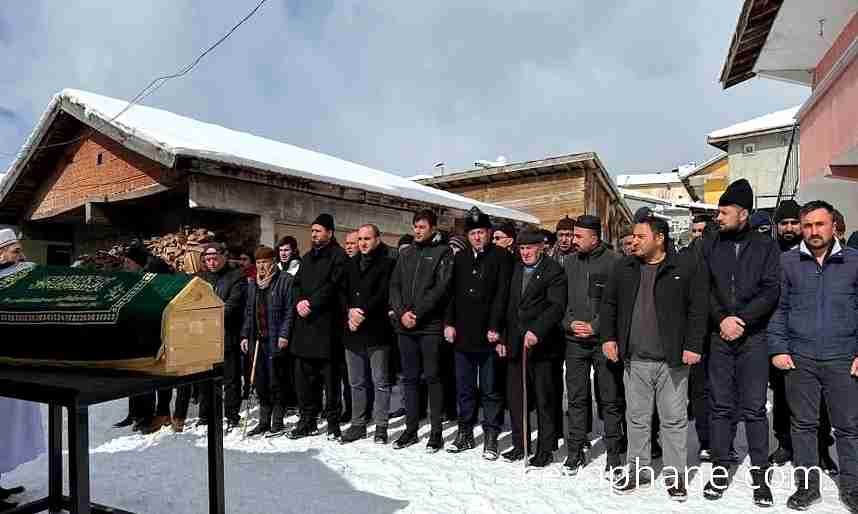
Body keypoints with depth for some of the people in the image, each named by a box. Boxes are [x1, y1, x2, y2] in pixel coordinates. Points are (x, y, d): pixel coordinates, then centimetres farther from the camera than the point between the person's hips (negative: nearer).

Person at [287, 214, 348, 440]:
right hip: (304, 322, 7)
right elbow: (297, 283, 17)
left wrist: (310, 303, -13)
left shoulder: (338, 256, -3)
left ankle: (333, 422, 9)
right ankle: (307, 420, 22)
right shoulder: (308, 257, 21)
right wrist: (299, 301, -2)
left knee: (330, 375, -1)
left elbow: (332, 286, -13)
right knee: (304, 375, 11)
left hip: (327, 322, -7)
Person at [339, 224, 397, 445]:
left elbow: (384, 294, -11)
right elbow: (342, 292, 9)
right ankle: (358, 424, 24)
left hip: (377, 331, -5)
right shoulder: (351, 265, 16)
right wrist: (350, 311, -8)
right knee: (357, 383, 13)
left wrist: (363, 313, -16)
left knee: (380, 382, 2)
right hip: (353, 331, 6)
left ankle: (381, 426, 11)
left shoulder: (387, 263, -1)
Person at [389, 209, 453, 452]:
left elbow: (441, 287, -11)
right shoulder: (406, 253, 16)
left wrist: (417, 313, -14)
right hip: (405, 326, 5)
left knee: (432, 378, 2)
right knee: (410, 378, 11)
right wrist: (401, 312, -6)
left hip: (430, 326, -5)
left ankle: (436, 432, 11)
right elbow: (394, 285, 10)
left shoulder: (443, 252, 0)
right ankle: (411, 429, 21)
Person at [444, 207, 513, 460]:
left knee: (490, 389, 6)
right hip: (462, 334, 5)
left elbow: (502, 295, -8)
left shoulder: (501, 257, -2)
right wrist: (449, 322, 2)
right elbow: (451, 292, 11)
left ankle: (491, 437, 17)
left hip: (488, 335, -4)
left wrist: (495, 327, -14)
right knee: (464, 388, 13)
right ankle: (465, 434, 25)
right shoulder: (460, 258, 13)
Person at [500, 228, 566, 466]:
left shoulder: (554, 271, -5)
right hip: (515, 344, 6)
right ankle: (520, 444, 25)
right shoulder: (515, 270, 14)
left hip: (542, 345, -6)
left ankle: (545, 449, 17)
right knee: (515, 397, 11)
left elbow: (557, 307, -15)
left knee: (545, 399, 4)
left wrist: (536, 331, -25)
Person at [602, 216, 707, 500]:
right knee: (637, 418, 14)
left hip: (672, 360, -3)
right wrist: (609, 337, 5)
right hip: (634, 359, 3)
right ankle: (637, 469, 28)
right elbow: (609, 304, 13)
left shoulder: (685, 266, -4)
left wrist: (693, 345, -10)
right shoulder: (624, 268, 6)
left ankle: (676, 475, 23)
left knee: (674, 419, 8)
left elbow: (698, 307, -5)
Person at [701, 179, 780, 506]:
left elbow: (771, 292, -3)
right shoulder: (709, 246, 7)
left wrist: (741, 319, -13)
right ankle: (721, 468, 17)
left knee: (754, 407, 2)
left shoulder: (766, 246, 4)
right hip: (719, 336, 1)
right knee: (721, 406, 7)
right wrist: (722, 319, -11)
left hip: (754, 337, -1)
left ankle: (760, 473, 15)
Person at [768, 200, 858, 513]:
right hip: (799, 359, 0)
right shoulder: (787, 261, 3)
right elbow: (778, 308, 4)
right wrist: (778, 349, -3)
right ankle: (807, 485, 23)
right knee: (803, 425, 10)